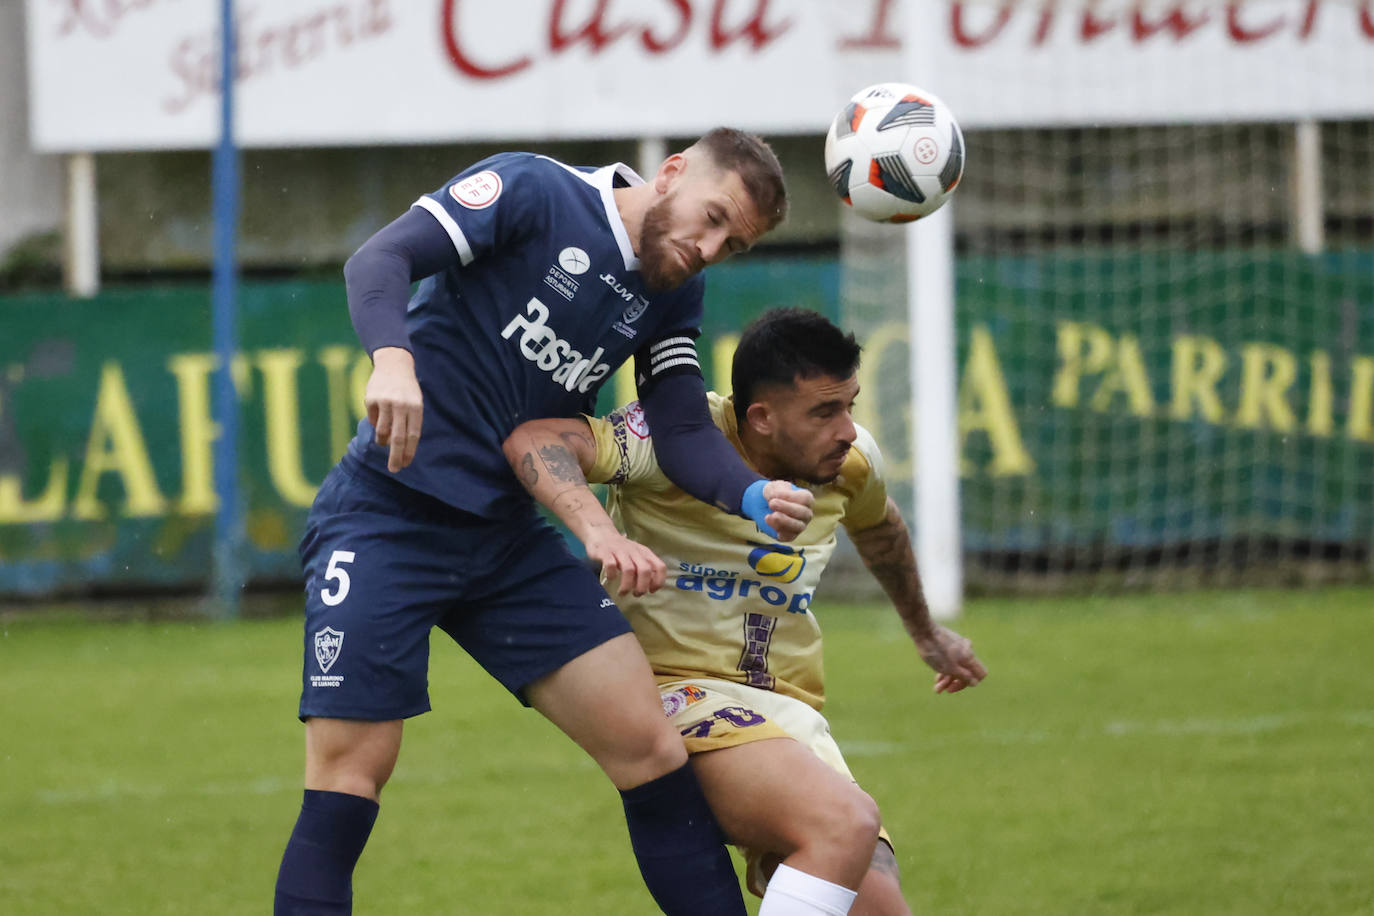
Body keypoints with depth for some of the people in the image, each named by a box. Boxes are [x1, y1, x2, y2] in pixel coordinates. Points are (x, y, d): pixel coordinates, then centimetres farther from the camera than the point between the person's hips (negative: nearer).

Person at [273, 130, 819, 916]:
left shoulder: (671, 296, 10)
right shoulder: (535, 192, -9)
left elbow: (685, 431, 0)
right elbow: (380, 260, -18)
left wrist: (754, 496, -21)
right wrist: (394, 357, -38)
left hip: (511, 537, 6)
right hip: (388, 518, -6)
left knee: (648, 745, -3)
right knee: (351, 771, -13)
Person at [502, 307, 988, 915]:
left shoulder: (851, 461, 6)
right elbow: (532, 440, -29)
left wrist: (926, 632, 47)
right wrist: (598, 530, -48)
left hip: (791, 716, 7)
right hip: (678, 694, -7)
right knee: (845, 822, -33)